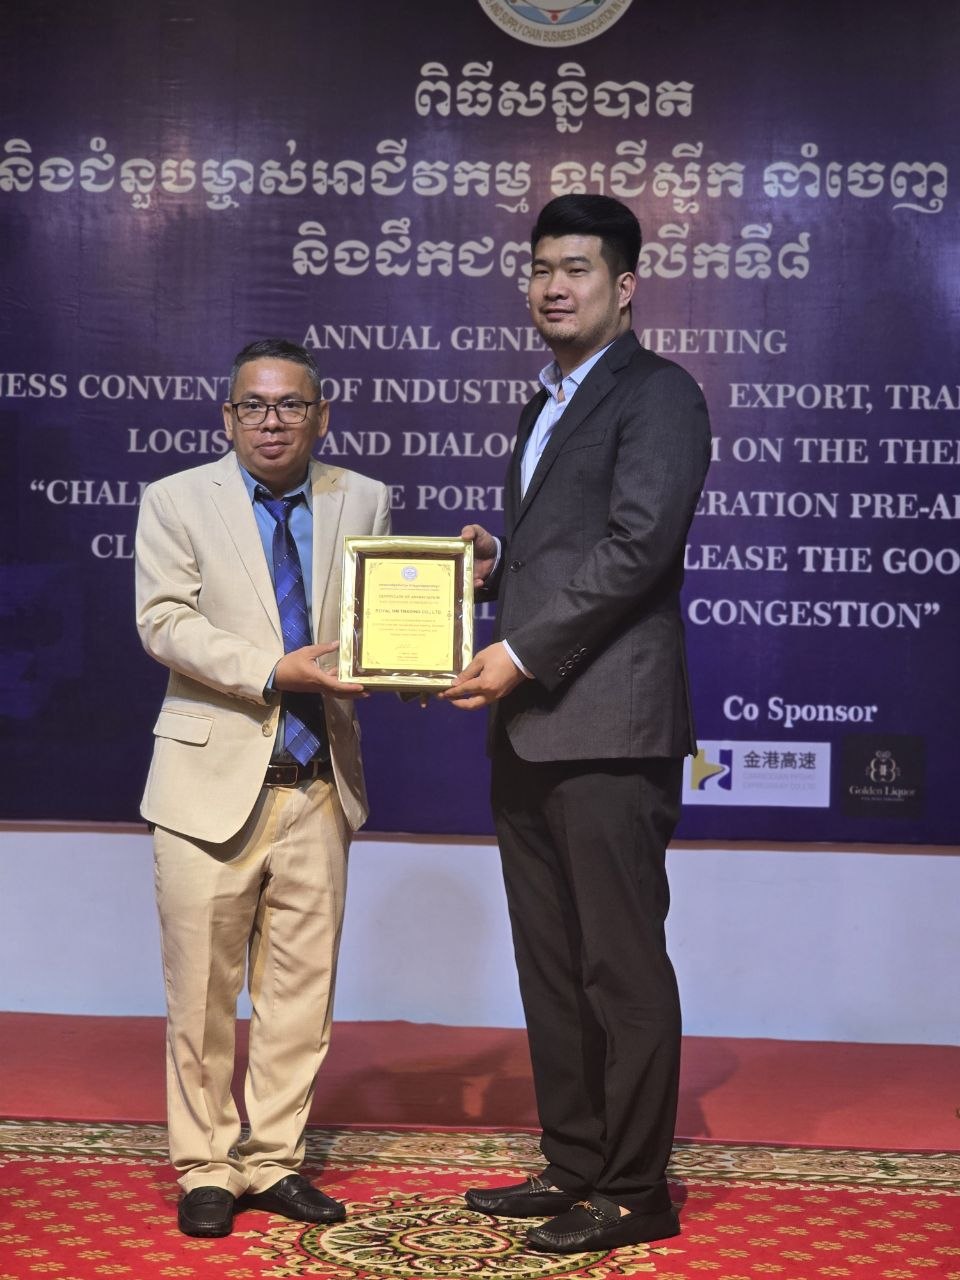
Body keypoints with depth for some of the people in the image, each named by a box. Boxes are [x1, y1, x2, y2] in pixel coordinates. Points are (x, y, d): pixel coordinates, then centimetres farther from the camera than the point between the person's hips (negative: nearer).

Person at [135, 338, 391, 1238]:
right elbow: (164, 622, -8)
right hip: (213, 774, -2)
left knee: (301, 987, 8)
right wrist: (273, 671, -19)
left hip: (318, 781, 3)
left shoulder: (363, 502, 9)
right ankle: (204, 1169, 18)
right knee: (202, 990, 3)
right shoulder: (177, 500, 2)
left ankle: (271, 1161, 21)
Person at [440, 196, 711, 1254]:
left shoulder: (656, 394, -5)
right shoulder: (546, 406, 23)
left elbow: (636, 546, -16)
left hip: (606, 727, -9)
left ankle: (635, 1193, 8)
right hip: (528, 729, 9)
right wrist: (495, 563, 8)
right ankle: (572, 1164, 25)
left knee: (622, 967, -2)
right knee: (550, 963, 13)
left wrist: (522, 653, -16)